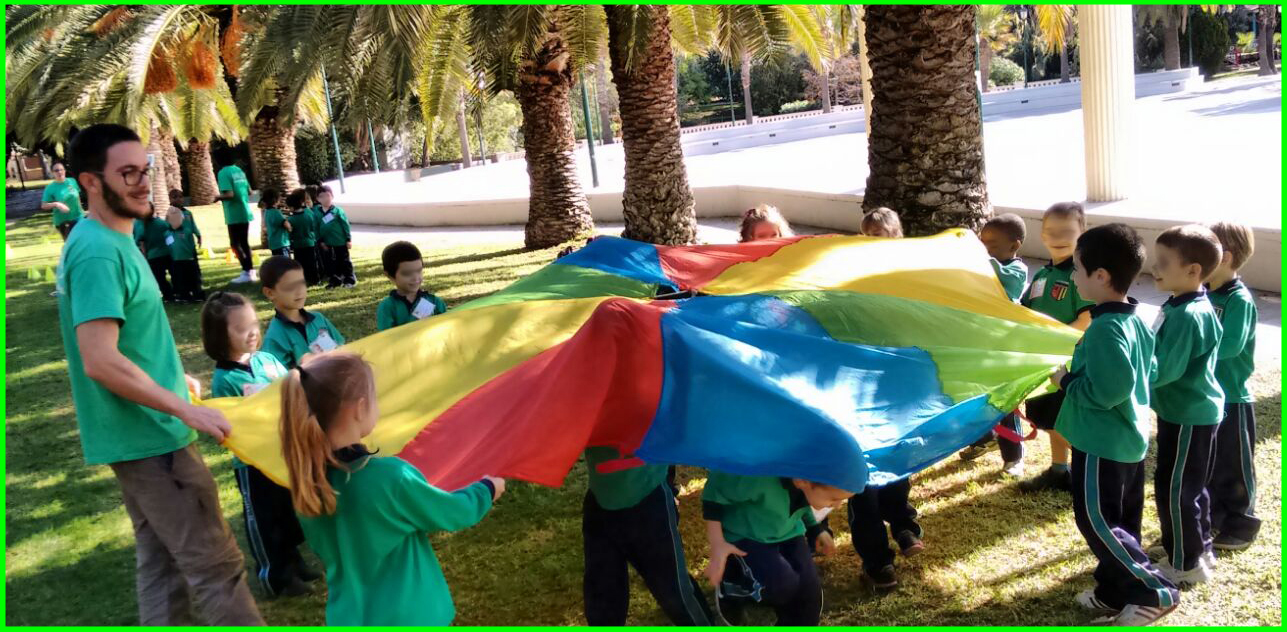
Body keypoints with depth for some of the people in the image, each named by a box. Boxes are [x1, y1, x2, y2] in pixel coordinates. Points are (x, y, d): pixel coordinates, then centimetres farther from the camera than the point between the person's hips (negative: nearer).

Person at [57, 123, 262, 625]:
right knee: (214, 564, -3)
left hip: (137, 433, 10)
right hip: (149, 436, -10)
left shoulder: (109, 241, 11)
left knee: (161, 561, 16)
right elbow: (100, 361, -26)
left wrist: (172, 378, 16)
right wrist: (187, 410, -22)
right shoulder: (98, 251, -20)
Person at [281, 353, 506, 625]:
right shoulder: (390, 476, -25)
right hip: (409, 617, -5)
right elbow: (453, 513, -9)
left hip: (347, 617, 5)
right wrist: (487, 489, 12)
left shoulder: (306, 483, -7)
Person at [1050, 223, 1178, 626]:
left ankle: (1154, 591, 5)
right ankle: (1113, 595, 28)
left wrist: (1066, 381, -14)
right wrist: (1076, 378, 14)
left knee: (1096, 520, 1)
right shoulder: (1136, 321, 6)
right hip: (1128, 436, 10)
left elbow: (1106, 390, -31)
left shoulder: (1104, 328, -24)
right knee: (1119, 520, 17)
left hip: (1101, 441, -10)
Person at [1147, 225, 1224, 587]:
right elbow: (1165, 356, 16)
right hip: (1191, 411, 10)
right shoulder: (1183, 307, 6)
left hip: (1188, 416, -10)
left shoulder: (1187, 316, -26)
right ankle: (1200, 549, 35)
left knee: (1174, 490, 1)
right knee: (1190, 486, 21)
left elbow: (1164, 370, -27)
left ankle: (1185, 566, 13)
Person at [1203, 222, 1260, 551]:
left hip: (1231, 399, -7)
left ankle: (1240, 526, 22)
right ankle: (1212, 517, 33)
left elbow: (1228, 345, -29)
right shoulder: (1204, 294, 3)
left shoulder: (1240, 300, -18)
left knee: (1233, 465, 7)